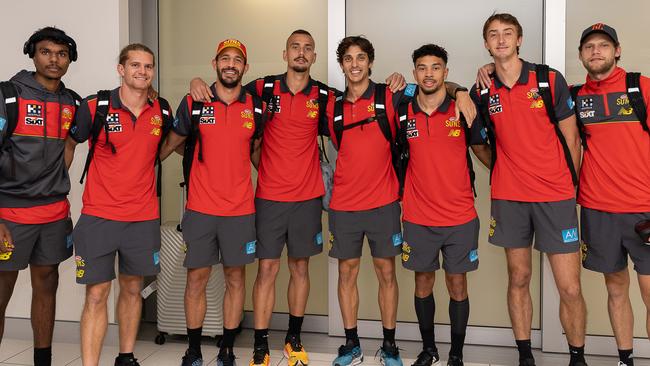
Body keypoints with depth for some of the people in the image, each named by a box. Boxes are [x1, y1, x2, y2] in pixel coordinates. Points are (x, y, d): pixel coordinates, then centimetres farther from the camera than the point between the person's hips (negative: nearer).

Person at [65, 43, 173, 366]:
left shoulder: (161, 111, 2)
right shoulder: (94, 107, -7)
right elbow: (69, 144, 6)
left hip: (144, 217, 3)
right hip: (99, 216, -3)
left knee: (132, 289, 15)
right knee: (96, 295, -2)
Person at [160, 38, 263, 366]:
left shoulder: (255, 107, 4)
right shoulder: (193, 103, 0)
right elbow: (172, 143, 10)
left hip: (240, 209, 1)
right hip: (200, 208, -1)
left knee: (235, 277, 8)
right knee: (196, 278, 5)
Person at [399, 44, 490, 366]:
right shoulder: (404, 113, 1)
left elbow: (483, 151, 6)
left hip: (460, 217, -1)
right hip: (418, 217, 1)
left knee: (457, 285, 7)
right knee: (423, 283, 12)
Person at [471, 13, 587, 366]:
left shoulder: (550, 79, -3)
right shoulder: (482, 92, 3)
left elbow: (571, 137, 4)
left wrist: (571, 184, 8)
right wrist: (501, 169, 10)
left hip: (556, 196, -2)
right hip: (508, 197, 2)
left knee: (570, 288, -2)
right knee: (518, 279, 10)